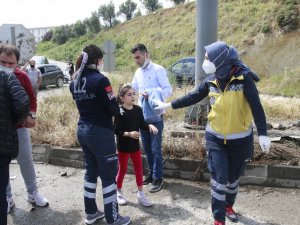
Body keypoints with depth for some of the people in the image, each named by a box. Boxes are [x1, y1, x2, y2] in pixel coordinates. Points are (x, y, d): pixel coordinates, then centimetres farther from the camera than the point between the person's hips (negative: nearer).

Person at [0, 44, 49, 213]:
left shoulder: (22, 76, -3)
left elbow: (31, 97, 5)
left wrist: (31, 115, -8)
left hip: (20, 126, 1)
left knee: (26, 161, 10)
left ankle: (33, 193, 25)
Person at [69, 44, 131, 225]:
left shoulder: (75, 82, 6)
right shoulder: (100, 79, -18)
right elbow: (113, 109, -16)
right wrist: (117, 108, 5)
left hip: (83, 130, 8)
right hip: (100, 132, -8)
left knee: (91, 172, 19)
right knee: (109, 176, 4)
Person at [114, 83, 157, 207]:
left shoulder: (138, 109, -2)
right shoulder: (120, 112, -17)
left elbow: (142, 125, 5)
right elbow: (116, 131, -17)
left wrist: (150, 126, -14)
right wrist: (129, 134, -31)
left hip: (135, 145, 5)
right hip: (123, 146, -5)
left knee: (139, 169, 10)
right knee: (122, 169, 9)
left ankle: (140, 194, 23)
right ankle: (118, 192, 30)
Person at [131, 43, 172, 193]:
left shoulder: (158, 70, -8)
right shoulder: (138, 72, 12)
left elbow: (168, 90, -15)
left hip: (155, 116, -6)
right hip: (142, 116, 7)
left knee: (156, 149, -2)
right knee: (147, 148, 13)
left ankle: (158, 178, 9)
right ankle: (151, 174, 27)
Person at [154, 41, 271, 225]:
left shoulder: (243, 78, -17)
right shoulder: (211, 80, -5)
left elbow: (256, 107, -20)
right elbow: (193, 97, 6)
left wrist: (263, 134, -27)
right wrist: (168, 105, 7)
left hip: (240, 140, -2)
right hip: (215, 138, 2)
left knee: (234, 177, 17)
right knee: (219, 179, -1)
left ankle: (229, 206, 44)